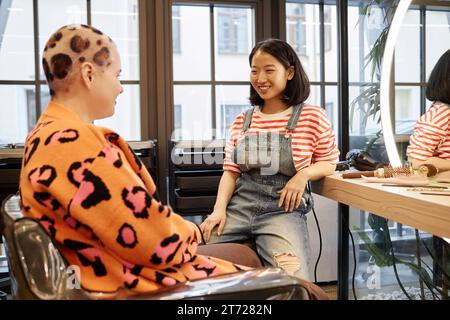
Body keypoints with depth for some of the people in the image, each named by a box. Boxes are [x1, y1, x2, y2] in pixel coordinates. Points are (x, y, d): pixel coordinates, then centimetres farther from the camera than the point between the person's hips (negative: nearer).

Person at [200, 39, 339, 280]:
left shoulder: (312, 117, 2)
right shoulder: (242, 121, 13)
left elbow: (329, 163, 12)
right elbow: (231, 171, 12)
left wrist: (304, 174, -10)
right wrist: (219, 209, -4)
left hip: (283, 208, -3)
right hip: (239, 205, 3)